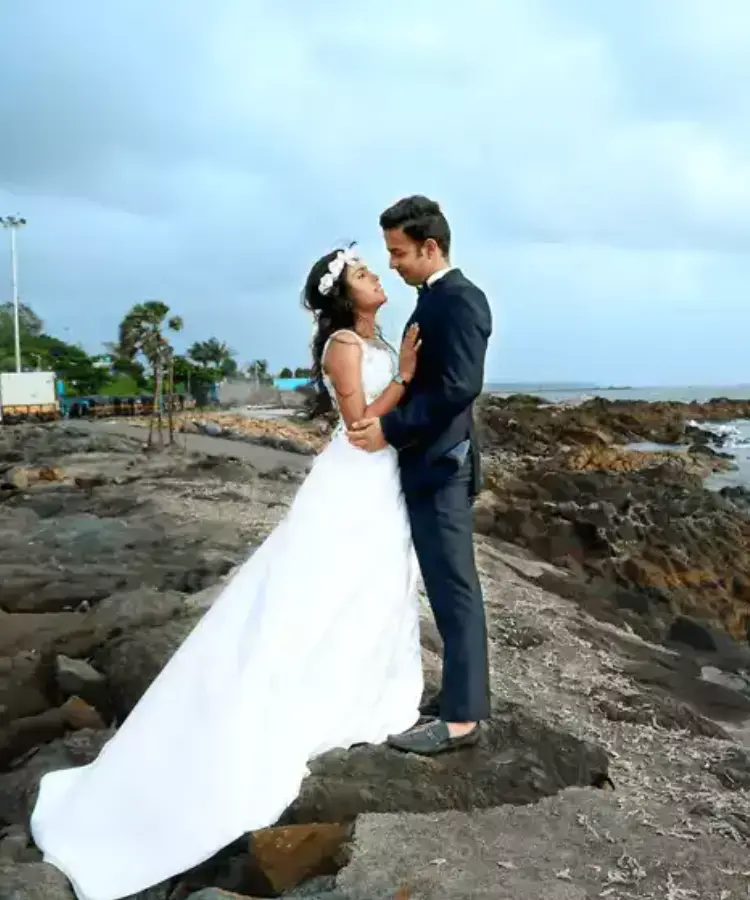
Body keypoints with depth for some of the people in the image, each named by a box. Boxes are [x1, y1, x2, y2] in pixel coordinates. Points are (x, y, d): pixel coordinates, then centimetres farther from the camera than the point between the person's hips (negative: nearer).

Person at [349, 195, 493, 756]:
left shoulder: (459, 298, -14)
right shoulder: (437, 300, 15)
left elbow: (460, 387, -24)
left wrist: (389, 429, -20)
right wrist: (387, 423, 9)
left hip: (441, 466, -10)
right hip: (431, 464, 10)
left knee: (454, 588, -3)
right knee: (450, 586, 15)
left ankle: (461, 716, 6)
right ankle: (463, 693, 26)